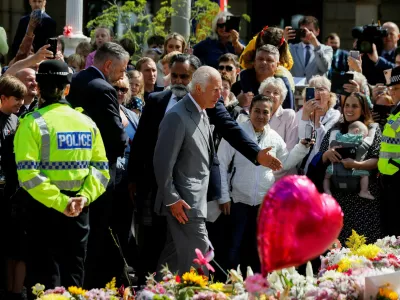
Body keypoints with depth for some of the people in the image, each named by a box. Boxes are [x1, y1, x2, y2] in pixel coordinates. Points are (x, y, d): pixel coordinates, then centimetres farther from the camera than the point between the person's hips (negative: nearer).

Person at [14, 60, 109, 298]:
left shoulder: (33, 123, -9)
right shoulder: (87, 123, 5)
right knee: (73, 280, 13)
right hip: (79, 212, 4)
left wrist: (60, 202, -18)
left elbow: (28, 174, -19)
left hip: (45, 209, -4)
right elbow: (101, 169, -1)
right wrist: (85, 196, -9)